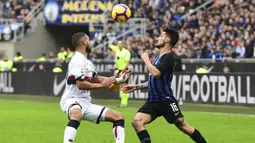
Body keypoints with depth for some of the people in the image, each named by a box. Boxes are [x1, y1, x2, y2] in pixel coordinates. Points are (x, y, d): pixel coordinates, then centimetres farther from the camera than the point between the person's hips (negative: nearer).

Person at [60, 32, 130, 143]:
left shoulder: (86, 62, 15)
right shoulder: (78, 60, -15)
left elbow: (96, 78, 30)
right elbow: (81, 84, -24)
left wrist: (118, 80, 30)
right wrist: (102, 85, -15)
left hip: (85, 104, 10)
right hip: (72, 100, -10)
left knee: (118, 117, 10)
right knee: (77, 114, -46)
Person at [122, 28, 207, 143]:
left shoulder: (168, 57, -11)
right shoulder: (159, 58, 18)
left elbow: (155, 73, -27)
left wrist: (146, 59, -12)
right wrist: (136, 87, 23)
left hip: (166, 101, -8)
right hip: (153, 101, 8)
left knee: (183, 126, -4)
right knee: (137, 121, -12)